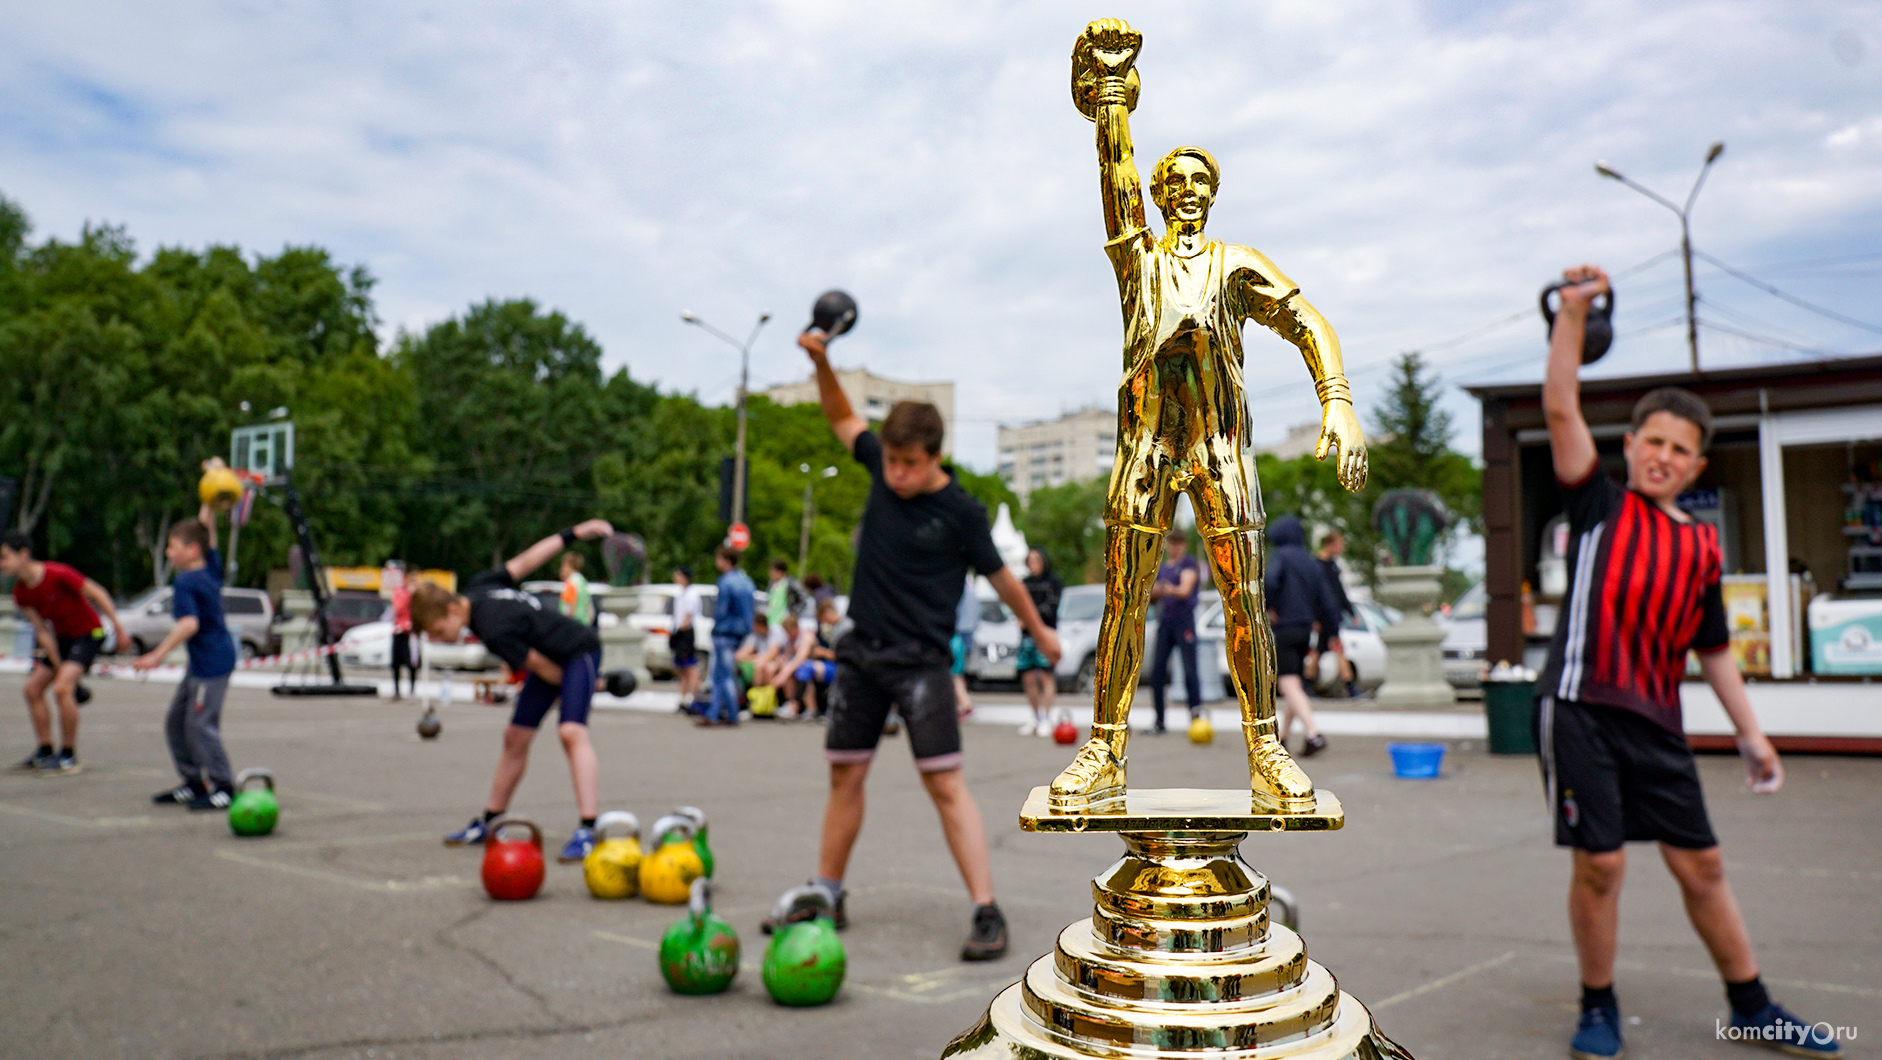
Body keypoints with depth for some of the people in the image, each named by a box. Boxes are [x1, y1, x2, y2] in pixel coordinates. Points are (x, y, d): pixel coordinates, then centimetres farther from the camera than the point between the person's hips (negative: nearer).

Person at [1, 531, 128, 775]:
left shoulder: (57, 574, -25)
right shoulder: (20, 593, -4)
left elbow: (97, 593, -18)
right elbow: (42, 631, -1)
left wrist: (118, 628, -17)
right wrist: (59, 666, -5)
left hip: (88, 634, -8)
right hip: (60, 637, 8)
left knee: (61, 688, -22)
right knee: (33, 688, 4)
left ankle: (69, 757, -10)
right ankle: (45, 752, 18)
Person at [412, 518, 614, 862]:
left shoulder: (495, 633, -33)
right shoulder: (475, 588, -8)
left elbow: (545, 670, -22)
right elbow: (525, 560, 0)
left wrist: (584, 684, -5)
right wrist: (573, 534, 7)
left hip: (579, 651, -10)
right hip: (551, 659, 10)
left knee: (571, 731, -28)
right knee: (515, 737, 10)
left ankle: (586, 832, -35)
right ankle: (488, 824, 21)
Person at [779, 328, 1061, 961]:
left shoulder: (960, 511, -13)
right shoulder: (881, 467, 0)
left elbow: (1000, 577, 0)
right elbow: (842, 417, 16)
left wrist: (1040, 632, 11)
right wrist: (822, 362, 1)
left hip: (921, 660, -5)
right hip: (862, 650, 5)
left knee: (945, 784, -10)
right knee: (845, 775, 12)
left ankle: (987, 914, -6)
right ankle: (827, 898, 26)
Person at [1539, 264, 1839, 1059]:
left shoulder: (1702, 549, 12)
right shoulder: (1599, 506, 1)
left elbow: (1714, 651, 20)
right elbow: (1560, 409, -10)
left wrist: (1750, 733, 17)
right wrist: (1574, 314, -16)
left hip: (1655, 723, 5)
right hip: (1580, 708, -4)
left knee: (1700, 862, 12)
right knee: (1599, 863, -5)